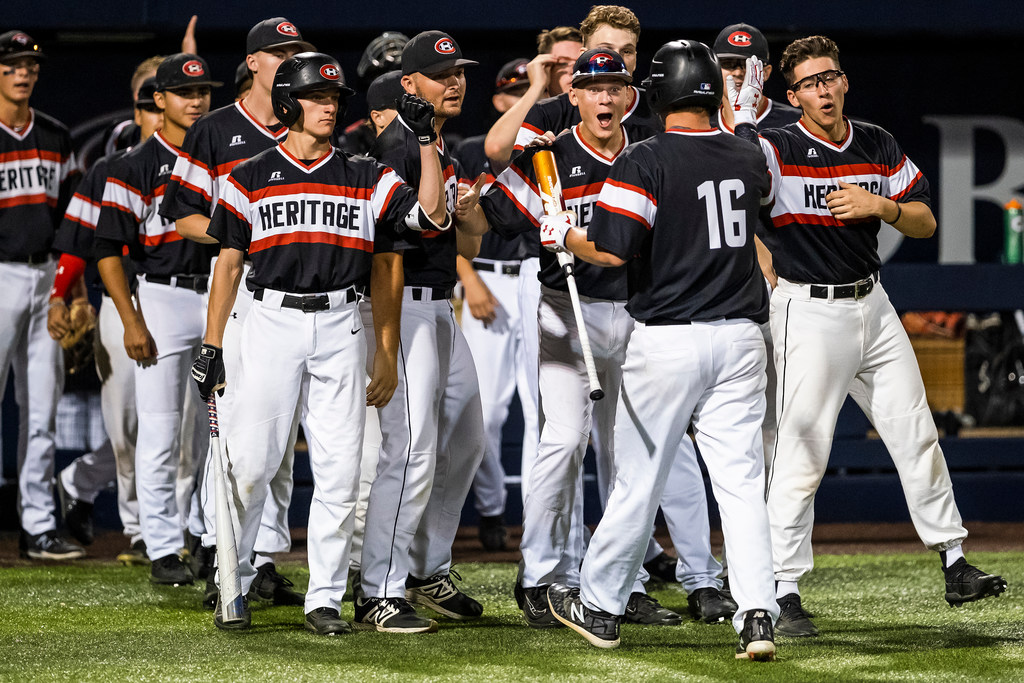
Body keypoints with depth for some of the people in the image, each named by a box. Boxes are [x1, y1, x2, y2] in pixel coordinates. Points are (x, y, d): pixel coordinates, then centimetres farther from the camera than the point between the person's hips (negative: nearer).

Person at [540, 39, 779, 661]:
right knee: (742, 480, 3)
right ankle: (757, 615, -8)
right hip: (740, 337, 4)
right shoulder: (748, 159, 6)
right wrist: (738, 118, 42)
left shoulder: (645, 162, -11)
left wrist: (563, 237, 2)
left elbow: (611, 251, -18)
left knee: (638, 481, 6)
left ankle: (599, 607, 19)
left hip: (668, 340, -4)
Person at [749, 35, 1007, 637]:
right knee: (802, 454, -8)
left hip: (873, 307, 6)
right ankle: (784, 592, -2)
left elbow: (926, 222, 9)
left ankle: (955, 564, 21)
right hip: (809, 313, -6)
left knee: (918, 438, 10)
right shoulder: (775, 152, -10)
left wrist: (882, 205, -10)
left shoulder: (879, 146, 6)